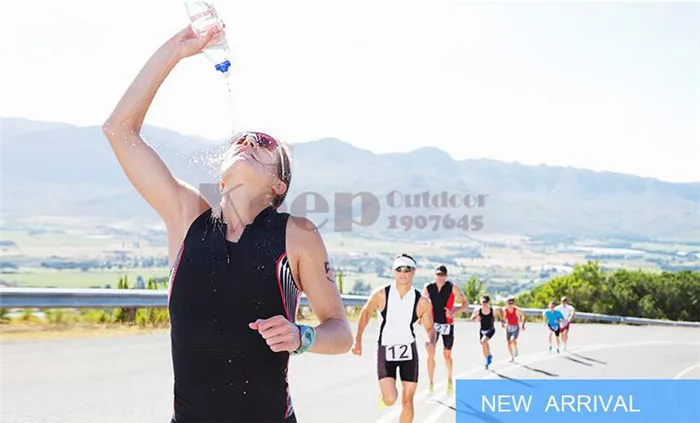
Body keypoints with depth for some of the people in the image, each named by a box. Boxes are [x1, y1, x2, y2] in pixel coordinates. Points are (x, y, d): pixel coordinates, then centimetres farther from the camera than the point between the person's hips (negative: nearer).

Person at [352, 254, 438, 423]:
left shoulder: (422, 302, -10)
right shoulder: (380, 294, -11)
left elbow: (430, 328, 2)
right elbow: (366, 312, 6)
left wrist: (432, 342, -21)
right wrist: (358, 340, 7)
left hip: (408, 351, 2)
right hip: (385, 351, -1)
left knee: (407, 401, 2)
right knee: (390, 399, -14)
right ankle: (383, 393, 23)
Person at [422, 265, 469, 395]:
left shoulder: (452, 287, -9)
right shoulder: (428, 287, -3)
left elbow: (465, 304, -7)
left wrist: (454, 311, -24)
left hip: (447, 324, -1)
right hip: (433, 324, 1)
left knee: (447, 354, 7)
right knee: (431, 354, -5)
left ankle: (449, 380, 30)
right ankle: (431, 383, 5)